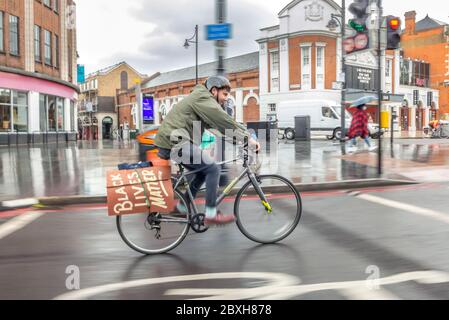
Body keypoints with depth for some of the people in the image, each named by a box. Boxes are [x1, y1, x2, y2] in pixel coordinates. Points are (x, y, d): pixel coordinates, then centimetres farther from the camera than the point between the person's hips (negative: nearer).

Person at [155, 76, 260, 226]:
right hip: (176, 142, -10)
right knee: (213, 169, -10)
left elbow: (220, 124, 18)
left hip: (170, 141, 10)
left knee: (204, 171, 16)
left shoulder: (202, 100, 22)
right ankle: (211, 215, -5)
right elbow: (225, 121, -19)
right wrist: (248, 137, -18)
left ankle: (183, 207, 24)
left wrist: (242, 137, 10)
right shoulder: (203, 98, -10)